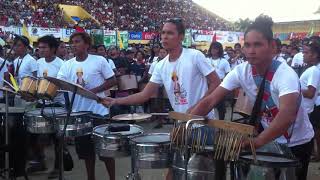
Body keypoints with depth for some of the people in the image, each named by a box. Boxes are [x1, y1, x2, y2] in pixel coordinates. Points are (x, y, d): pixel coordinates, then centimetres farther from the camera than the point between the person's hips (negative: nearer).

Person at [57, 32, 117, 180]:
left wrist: (94, 90, -16)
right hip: (78, 112, 4)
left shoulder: (99, 61, -7)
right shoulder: (67, 65, 4)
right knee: (86, 149, 13)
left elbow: (112, 81, -4)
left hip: (98, 111, -4)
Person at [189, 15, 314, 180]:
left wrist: (257, 142, -59)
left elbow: (287, 115, -47)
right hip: (268, 136, 4)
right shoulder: (240, 71, -15)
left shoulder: (285, 74, -30)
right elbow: (210, 101, -19)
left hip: (297, 142, -4)